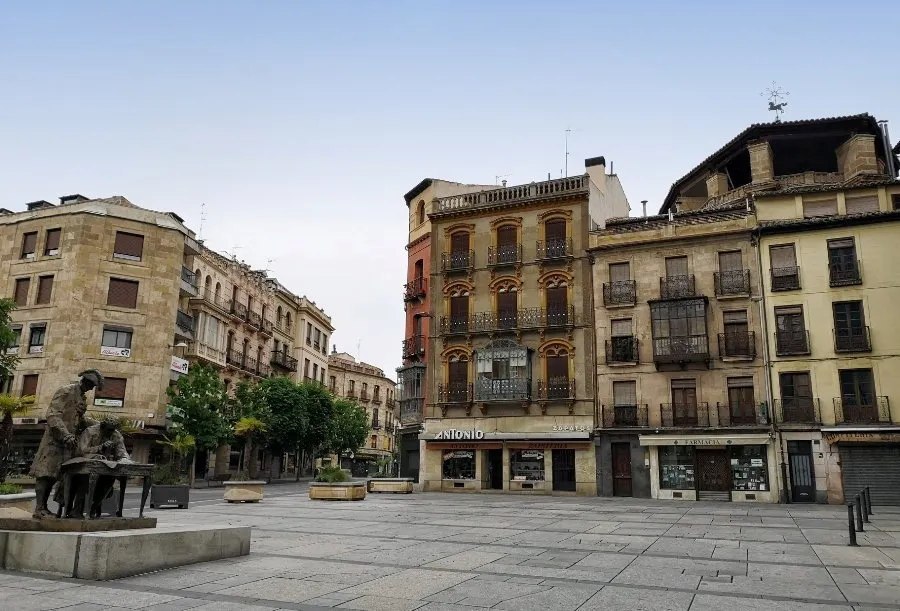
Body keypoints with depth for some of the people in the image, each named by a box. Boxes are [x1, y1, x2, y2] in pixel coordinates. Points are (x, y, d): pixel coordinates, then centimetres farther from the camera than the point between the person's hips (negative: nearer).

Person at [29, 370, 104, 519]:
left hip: (68, 441, 8)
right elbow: (53, 415, -17)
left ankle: (43, 507, 11)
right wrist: (66, 435, -27)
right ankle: (39, 508, -10)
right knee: (45, 472, -8)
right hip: (55, 439, -8)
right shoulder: (66, 391, -9)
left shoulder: (82, 397, 18)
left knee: (53, 474, 8)